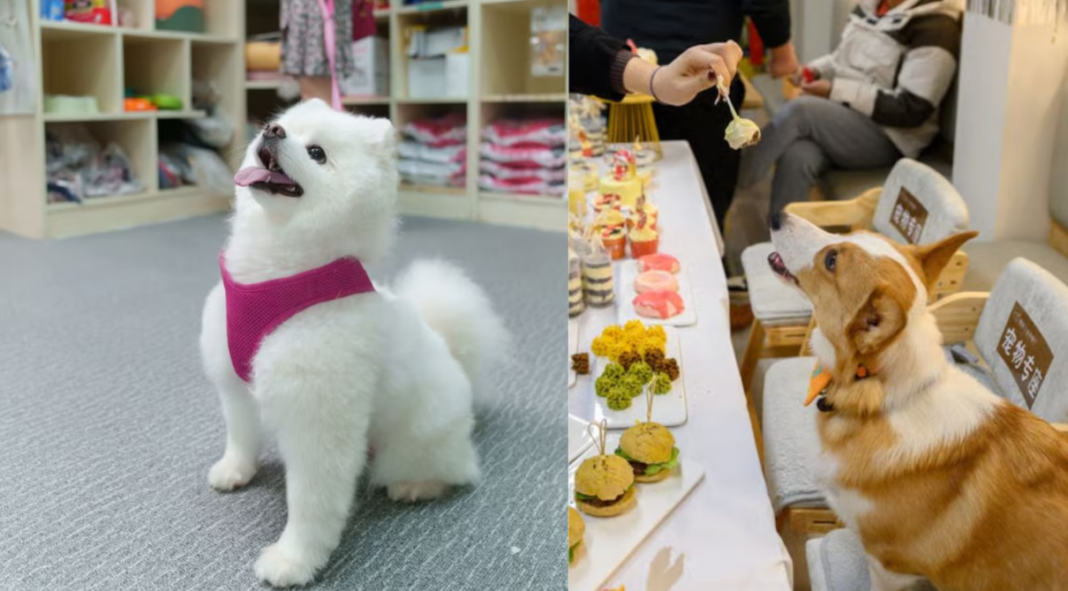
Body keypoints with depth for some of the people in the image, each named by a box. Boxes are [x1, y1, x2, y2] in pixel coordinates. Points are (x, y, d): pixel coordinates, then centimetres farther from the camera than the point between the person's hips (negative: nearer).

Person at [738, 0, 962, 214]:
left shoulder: (935, 27, -14)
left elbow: (912, 110, -19)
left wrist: (835, 91, -20)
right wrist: (816, 70, 1)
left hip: (887, 137, -6)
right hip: (836, 118, 6)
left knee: (799, 109, -30)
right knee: (795, 158, -29)